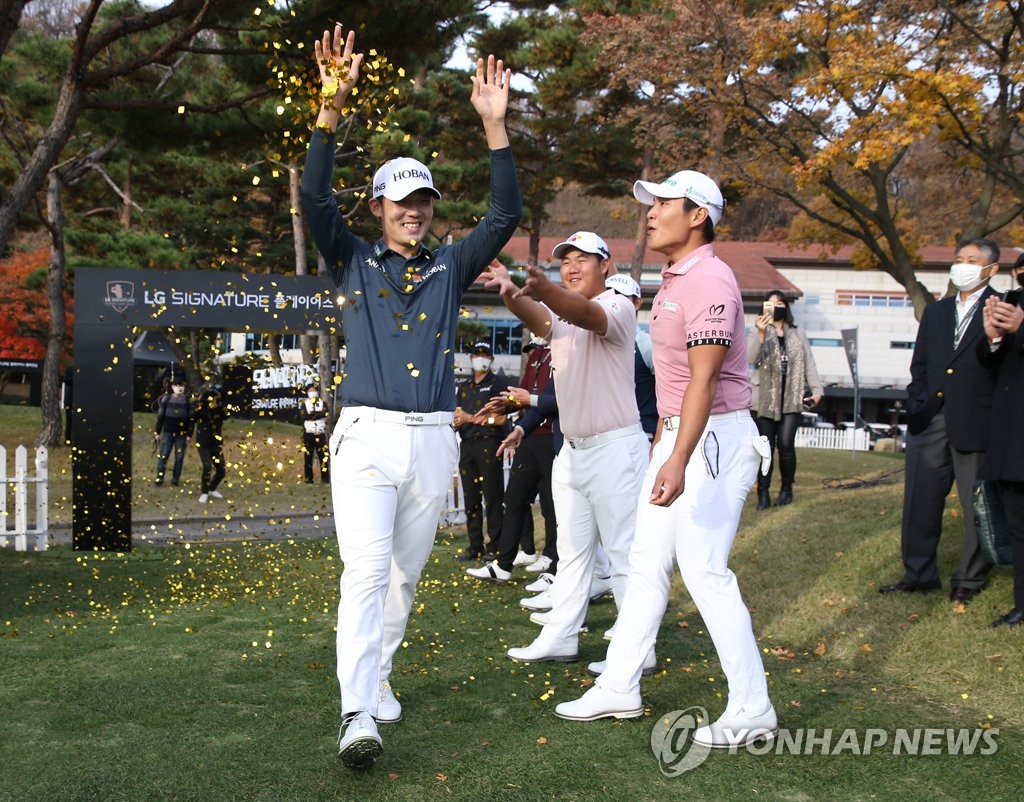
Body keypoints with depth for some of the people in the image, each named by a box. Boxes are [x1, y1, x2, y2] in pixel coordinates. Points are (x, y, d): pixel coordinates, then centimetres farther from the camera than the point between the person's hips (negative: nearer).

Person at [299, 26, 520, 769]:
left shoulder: (451, 267, 14)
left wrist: (495, 125, -6)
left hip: (434, 439, 3)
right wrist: (332, 107, -20)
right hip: (368, 435, -3)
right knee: (366, 570, -15)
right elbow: (315, 197, -7)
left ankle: (377, 676, 28)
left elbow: (505, 215, 3)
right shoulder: (355, 261, 8)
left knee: (405, 573, 11)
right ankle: (358, 714, -20)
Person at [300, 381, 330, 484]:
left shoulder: (322, 403, 11)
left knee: (323, 456, -3)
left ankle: (325, 479, 0)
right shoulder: (304, 404, 10)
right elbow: (304, 416, -8)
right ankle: (309, 479, 3)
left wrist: (311, 414, -13)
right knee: (308, 457, 0)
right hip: (308, 434, 0)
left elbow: (325, 414, -8)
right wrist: (318, 413, -11)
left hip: (320, 434, 0)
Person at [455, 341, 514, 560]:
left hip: (489, 445, -6)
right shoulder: (463, 387, 21)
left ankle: (495, 546, -4)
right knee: (470, 498, 6)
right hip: (467, 445, 6)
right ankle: (475, 546, 11)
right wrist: (457, 422, -7)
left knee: (493, 498, -6)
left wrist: (470, 418, -4)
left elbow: (500, 418, -9)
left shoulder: (499, 383, 2)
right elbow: (458, 418, 18)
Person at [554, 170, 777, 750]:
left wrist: (678, 462, -34)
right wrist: (661, 445, 23)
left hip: (715, 438, -10)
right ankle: (619, 689, 21)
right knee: (647, 563, 12)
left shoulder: (709, 279, -16)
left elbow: (704, 377, -26)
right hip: (678, 436, 10)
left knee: (705, 570, -9)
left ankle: (753, 711, 1)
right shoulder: (673, 281, 16)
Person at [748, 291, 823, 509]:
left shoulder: (798, 335, 11)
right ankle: (763, 493, 6)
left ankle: (787, 488, 11)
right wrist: (761, 333, -29)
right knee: (765, 448, -2)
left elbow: (809, 364, 10)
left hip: (792, 400, 1)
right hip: (765, 400, -1)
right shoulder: (761, 334, 3)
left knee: (785, 444, -8)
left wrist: (816, 389, -1)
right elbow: (750, 358, -15)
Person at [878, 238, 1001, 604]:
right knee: (920, 502, 9)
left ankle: (970, 580, 17)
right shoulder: (935, 312, 17)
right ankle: (919, 574, 20)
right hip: (930, 421, 5)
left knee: (976, 507, 5)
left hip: (976, 423, -5)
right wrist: (915, 407, 8)